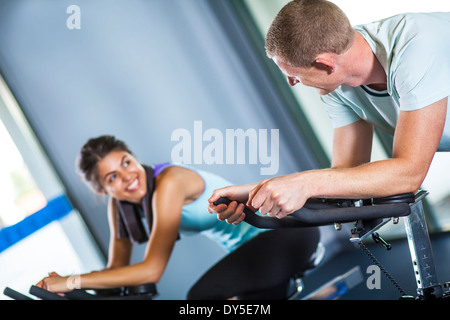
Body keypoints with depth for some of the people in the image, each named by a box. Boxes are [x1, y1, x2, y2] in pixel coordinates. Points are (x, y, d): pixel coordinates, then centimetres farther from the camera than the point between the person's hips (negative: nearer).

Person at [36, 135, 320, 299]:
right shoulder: (119, 205, -3)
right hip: (252, 246, 9)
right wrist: (63, 287, -16)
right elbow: (117, 269, 1)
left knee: (203, 295, -26)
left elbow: (152, 270, -29)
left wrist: (72, 281, -27)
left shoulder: (168, 182, -28)